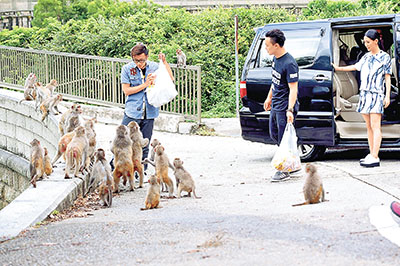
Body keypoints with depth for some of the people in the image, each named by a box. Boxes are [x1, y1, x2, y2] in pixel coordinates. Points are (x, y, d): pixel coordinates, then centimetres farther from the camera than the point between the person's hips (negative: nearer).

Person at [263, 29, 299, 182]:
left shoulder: (289, 64, -23)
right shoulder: (275, 58, 6)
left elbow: (293, 89, -24)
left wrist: (290, 110, -30)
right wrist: (269, 97, 26)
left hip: (285, 107, -10)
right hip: (275, 106, 10)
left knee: (283, 140, -4)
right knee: (274, 135, 18)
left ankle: (284, 171, 3)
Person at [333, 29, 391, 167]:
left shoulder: (385, 57, -1)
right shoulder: (366, 57, 16)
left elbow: (387, 78, -2)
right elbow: (355, 67, 31)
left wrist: (387, 96, -9)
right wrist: (338, 68, 35)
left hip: (377, 94, -6)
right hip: (364, 94, 7)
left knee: (375, 126, -12)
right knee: (369, 126, 7)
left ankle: (375, 157, -18)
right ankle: (371, 155, 10)